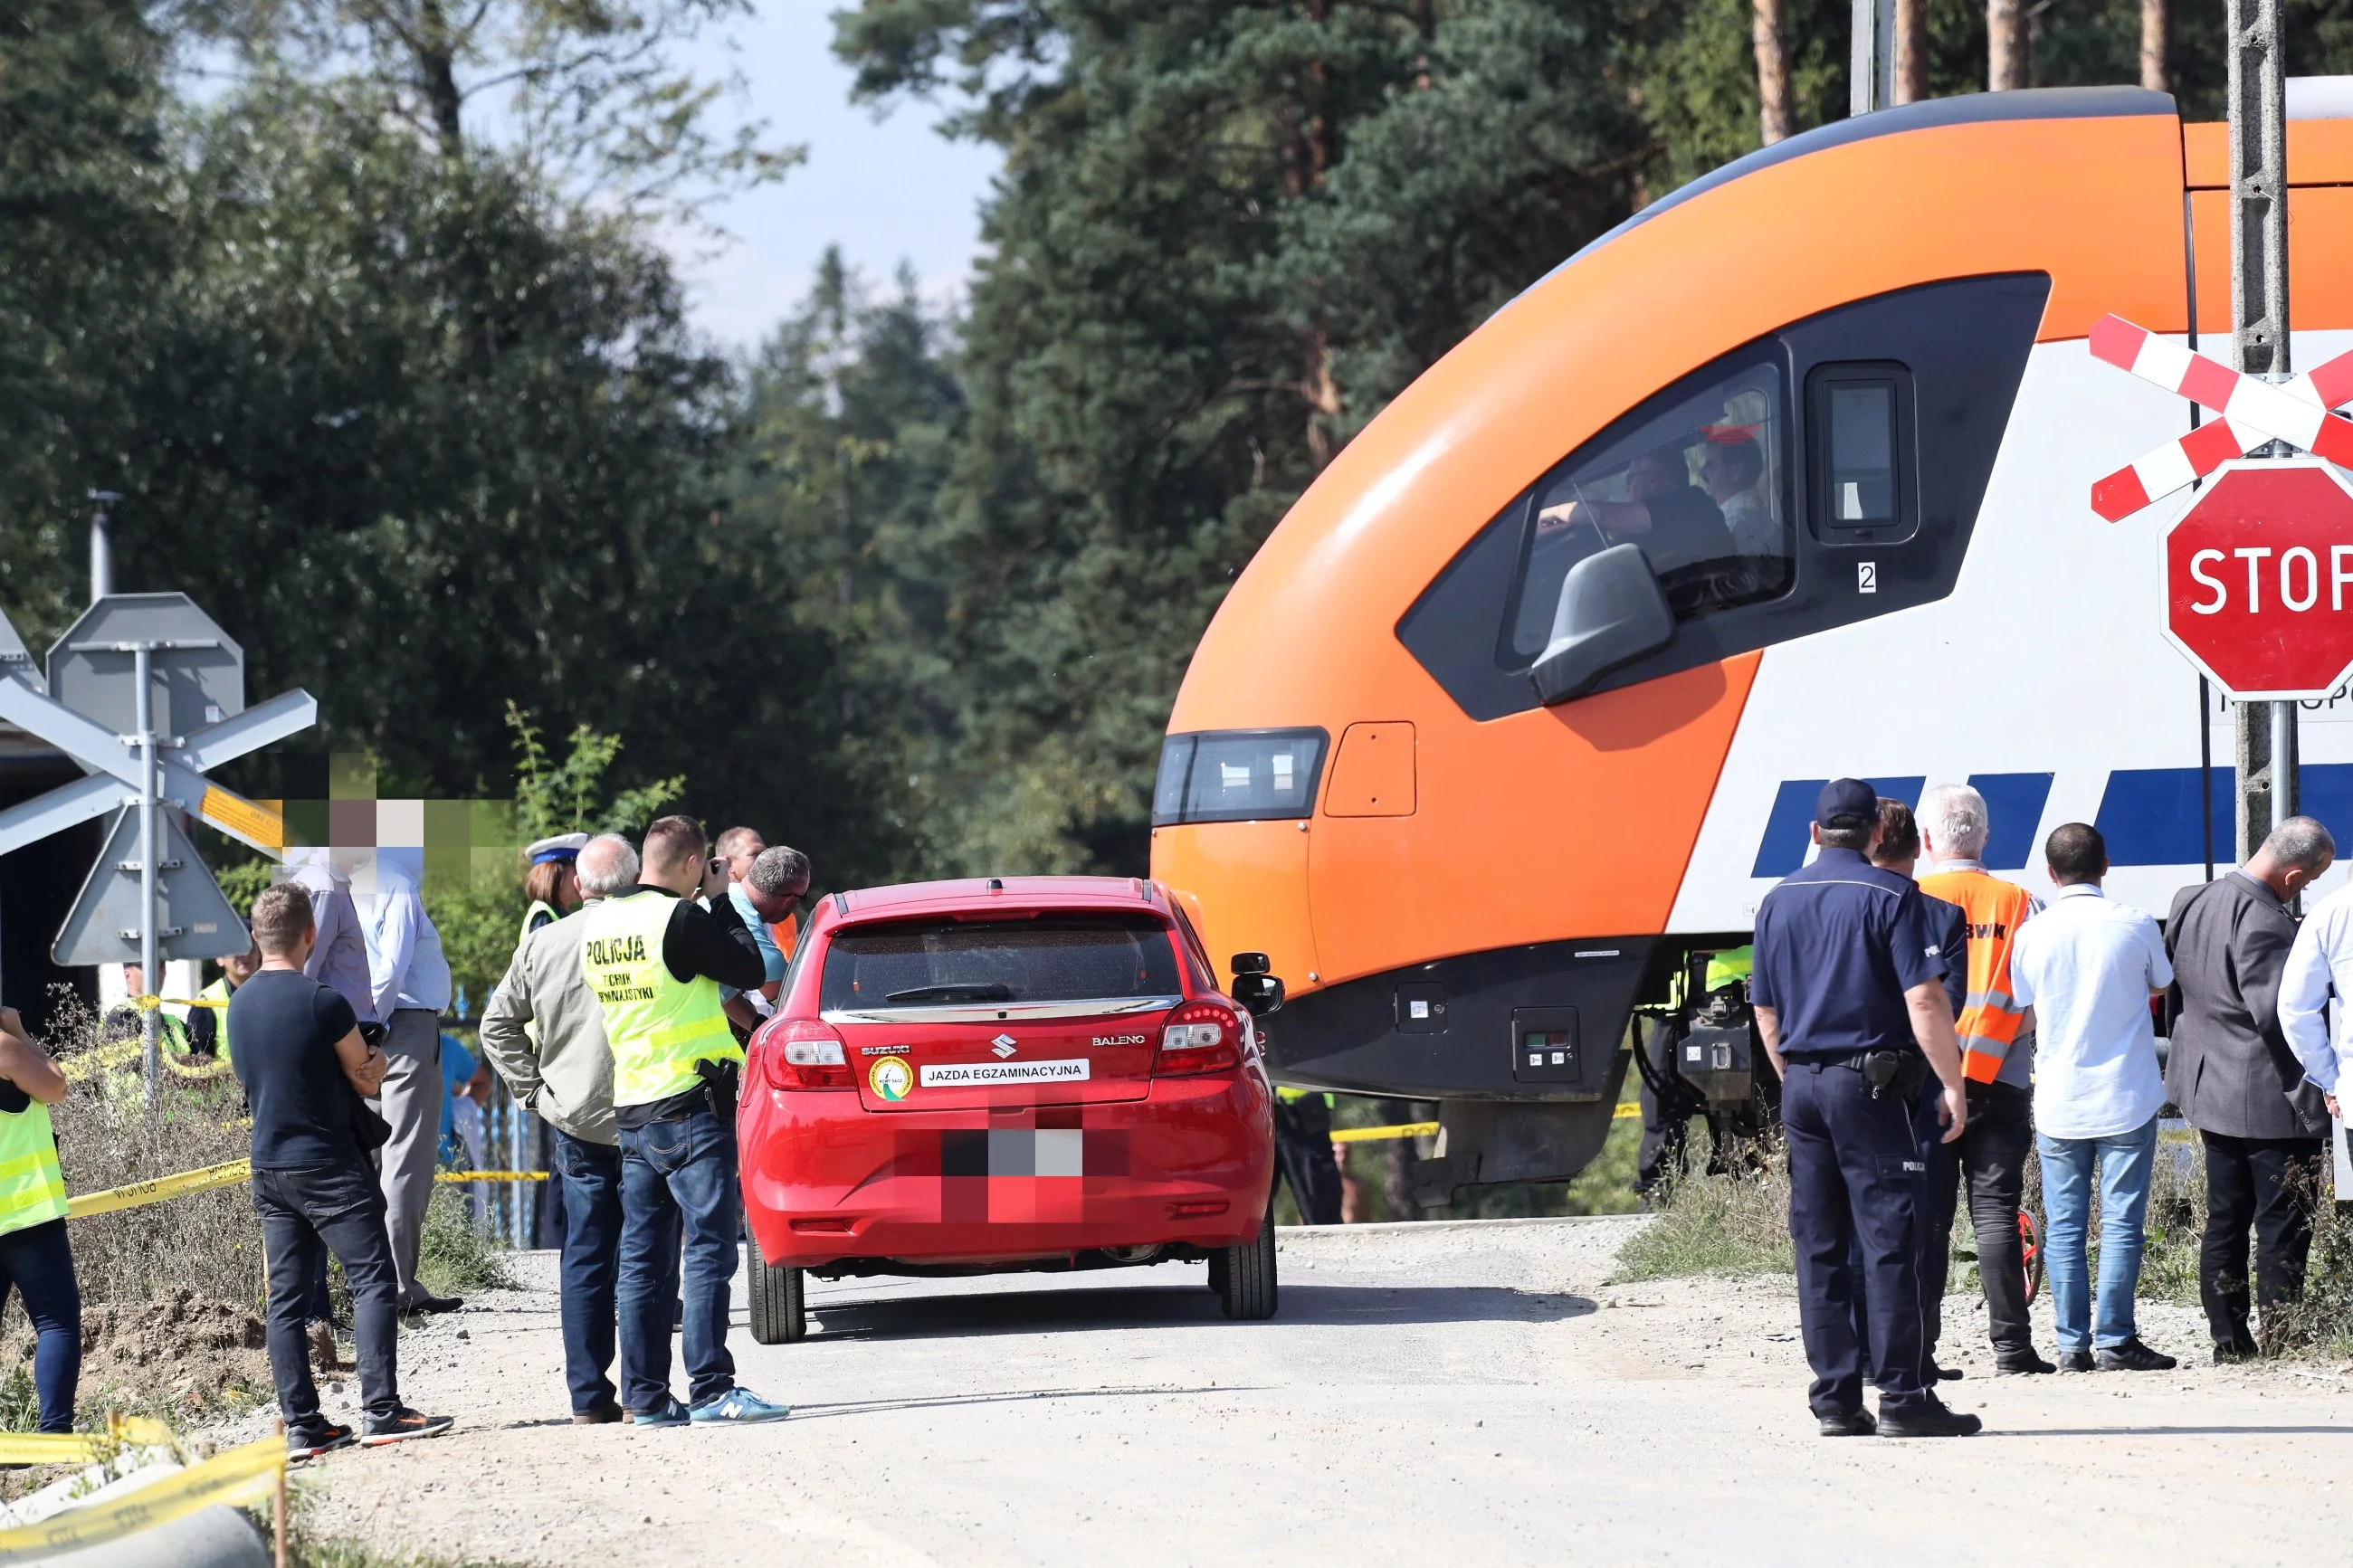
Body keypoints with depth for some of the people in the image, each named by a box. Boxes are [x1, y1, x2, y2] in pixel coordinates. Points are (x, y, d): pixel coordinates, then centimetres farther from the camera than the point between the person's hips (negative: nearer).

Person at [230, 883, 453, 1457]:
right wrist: (374, 1064, 16)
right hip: (328, 1166, -7)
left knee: (286, 1297, 5)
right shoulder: (321, 1001, -15)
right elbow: (367, 1079, -7)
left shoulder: (240, 1004, 8)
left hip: (268, 1167, 7)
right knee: (372, 1281, -4)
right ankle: (381, 1409, -12)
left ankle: (301, 1424, 3)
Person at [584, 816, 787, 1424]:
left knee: (642, 1258, 8)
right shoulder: (679, 919, -14)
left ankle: (645, 1394, 9)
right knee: (708, 1250, -6)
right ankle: (710, 1388, -11)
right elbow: (750, 970, -7)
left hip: (630, 1111, 7)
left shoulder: (598, 922, 8)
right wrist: (721, 901, 6)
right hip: (692, 1110, -7)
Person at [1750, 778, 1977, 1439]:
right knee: (1890, 1241, -5)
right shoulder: (1890, 896, -7)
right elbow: (1923, 999, -14)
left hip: (1801, 1086, 6)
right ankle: (1902, 1397, -8)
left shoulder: (1778, 902, 11)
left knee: (1819, 1245, 7)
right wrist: (1952, 1083, -9)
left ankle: (1835, 1400, 6)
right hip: (1872, 1085, -6)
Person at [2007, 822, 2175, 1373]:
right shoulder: (2134, 926, -6)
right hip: (2126, 1097, -2)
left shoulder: (2032, 935, -3)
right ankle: (2114, 1340, -2)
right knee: (2121, 1221, 1)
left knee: (2063, 1227, 6)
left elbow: (2023, 1012, 7)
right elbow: (2161, 985, 12)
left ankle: (2072, 1343, 4)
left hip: (2058, 1101, 2)